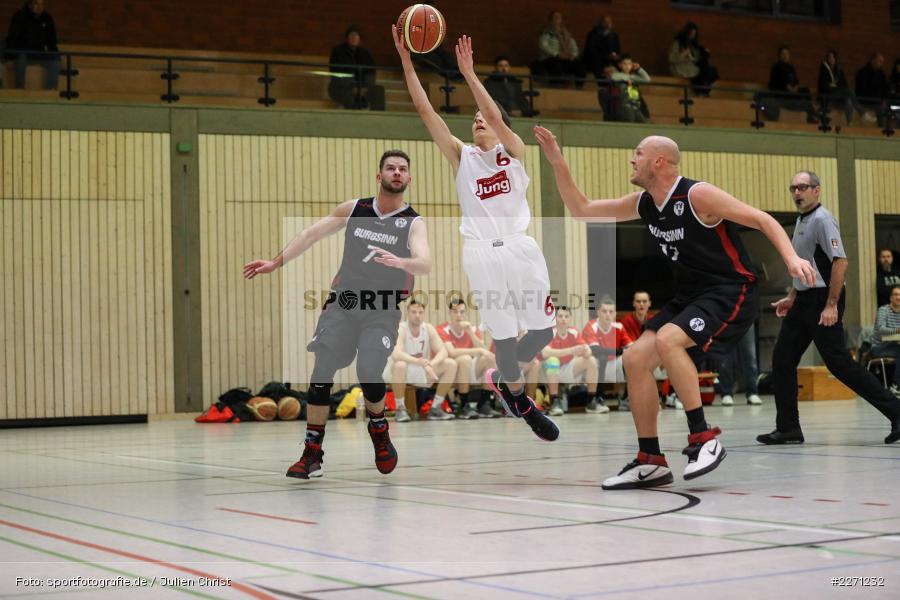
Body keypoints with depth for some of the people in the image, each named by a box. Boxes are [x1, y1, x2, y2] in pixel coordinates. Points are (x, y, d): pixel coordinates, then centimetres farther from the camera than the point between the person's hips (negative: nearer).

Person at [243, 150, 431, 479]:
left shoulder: (413, 223, -4)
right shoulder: (354, 209, 6)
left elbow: (424, 264, -21)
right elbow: (311, 233, 16)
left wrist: (400, 261, -42)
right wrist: (275, 263, 13)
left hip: (382, 311, -3)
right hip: (343, 302, 3)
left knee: (369, 374, -19)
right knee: (322, 371, -8)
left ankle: (379, 432, 12)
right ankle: (312, 454, 1)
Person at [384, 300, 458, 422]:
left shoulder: (429, 328, -4)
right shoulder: (400, 329, -20)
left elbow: (443, 351, -11)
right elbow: (396, 354, -37)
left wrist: (431, 364, -32)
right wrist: (417, 361, -51)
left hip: (422, 371, 5)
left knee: (451, 364, -11)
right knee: (400, 365, -39)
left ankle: (435, 408, -4)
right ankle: (400, 408, -20)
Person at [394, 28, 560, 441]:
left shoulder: (514, 150, 8)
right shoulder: (461, 156, 10)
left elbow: (496, 117, -12)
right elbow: (425, 110, 3)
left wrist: (468, 73, -19)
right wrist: (406, 61, -4)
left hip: (521, 248, 0)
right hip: (481, 253, 0)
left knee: (542, 330, 2)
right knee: (504, 335, 2)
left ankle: (503, 378, 28)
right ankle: (516, 393, 28)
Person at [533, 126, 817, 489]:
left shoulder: (697, 196, -17)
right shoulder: (643, 204, 6)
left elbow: (762, 220, -16)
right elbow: (581, 210, 14)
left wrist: (791, 258, -32)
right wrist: (558, 163, 5)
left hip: (730, 293, -8)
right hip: (689, 295, 8)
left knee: (666, 340, -30)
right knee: (635, 358, -4)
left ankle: (703, 438, -20)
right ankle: (651, 461, 3)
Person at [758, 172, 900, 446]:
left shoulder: (822, 219, -13)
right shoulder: (801, 221, 17)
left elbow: (840, 261, -21)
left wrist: (831, 305, -24)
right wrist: (792, 298, 22)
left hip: (822, 301, -9)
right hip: (804, 301, 9)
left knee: (838, 361, -11)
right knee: (782, 359, 5)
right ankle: (788, 428, 10)